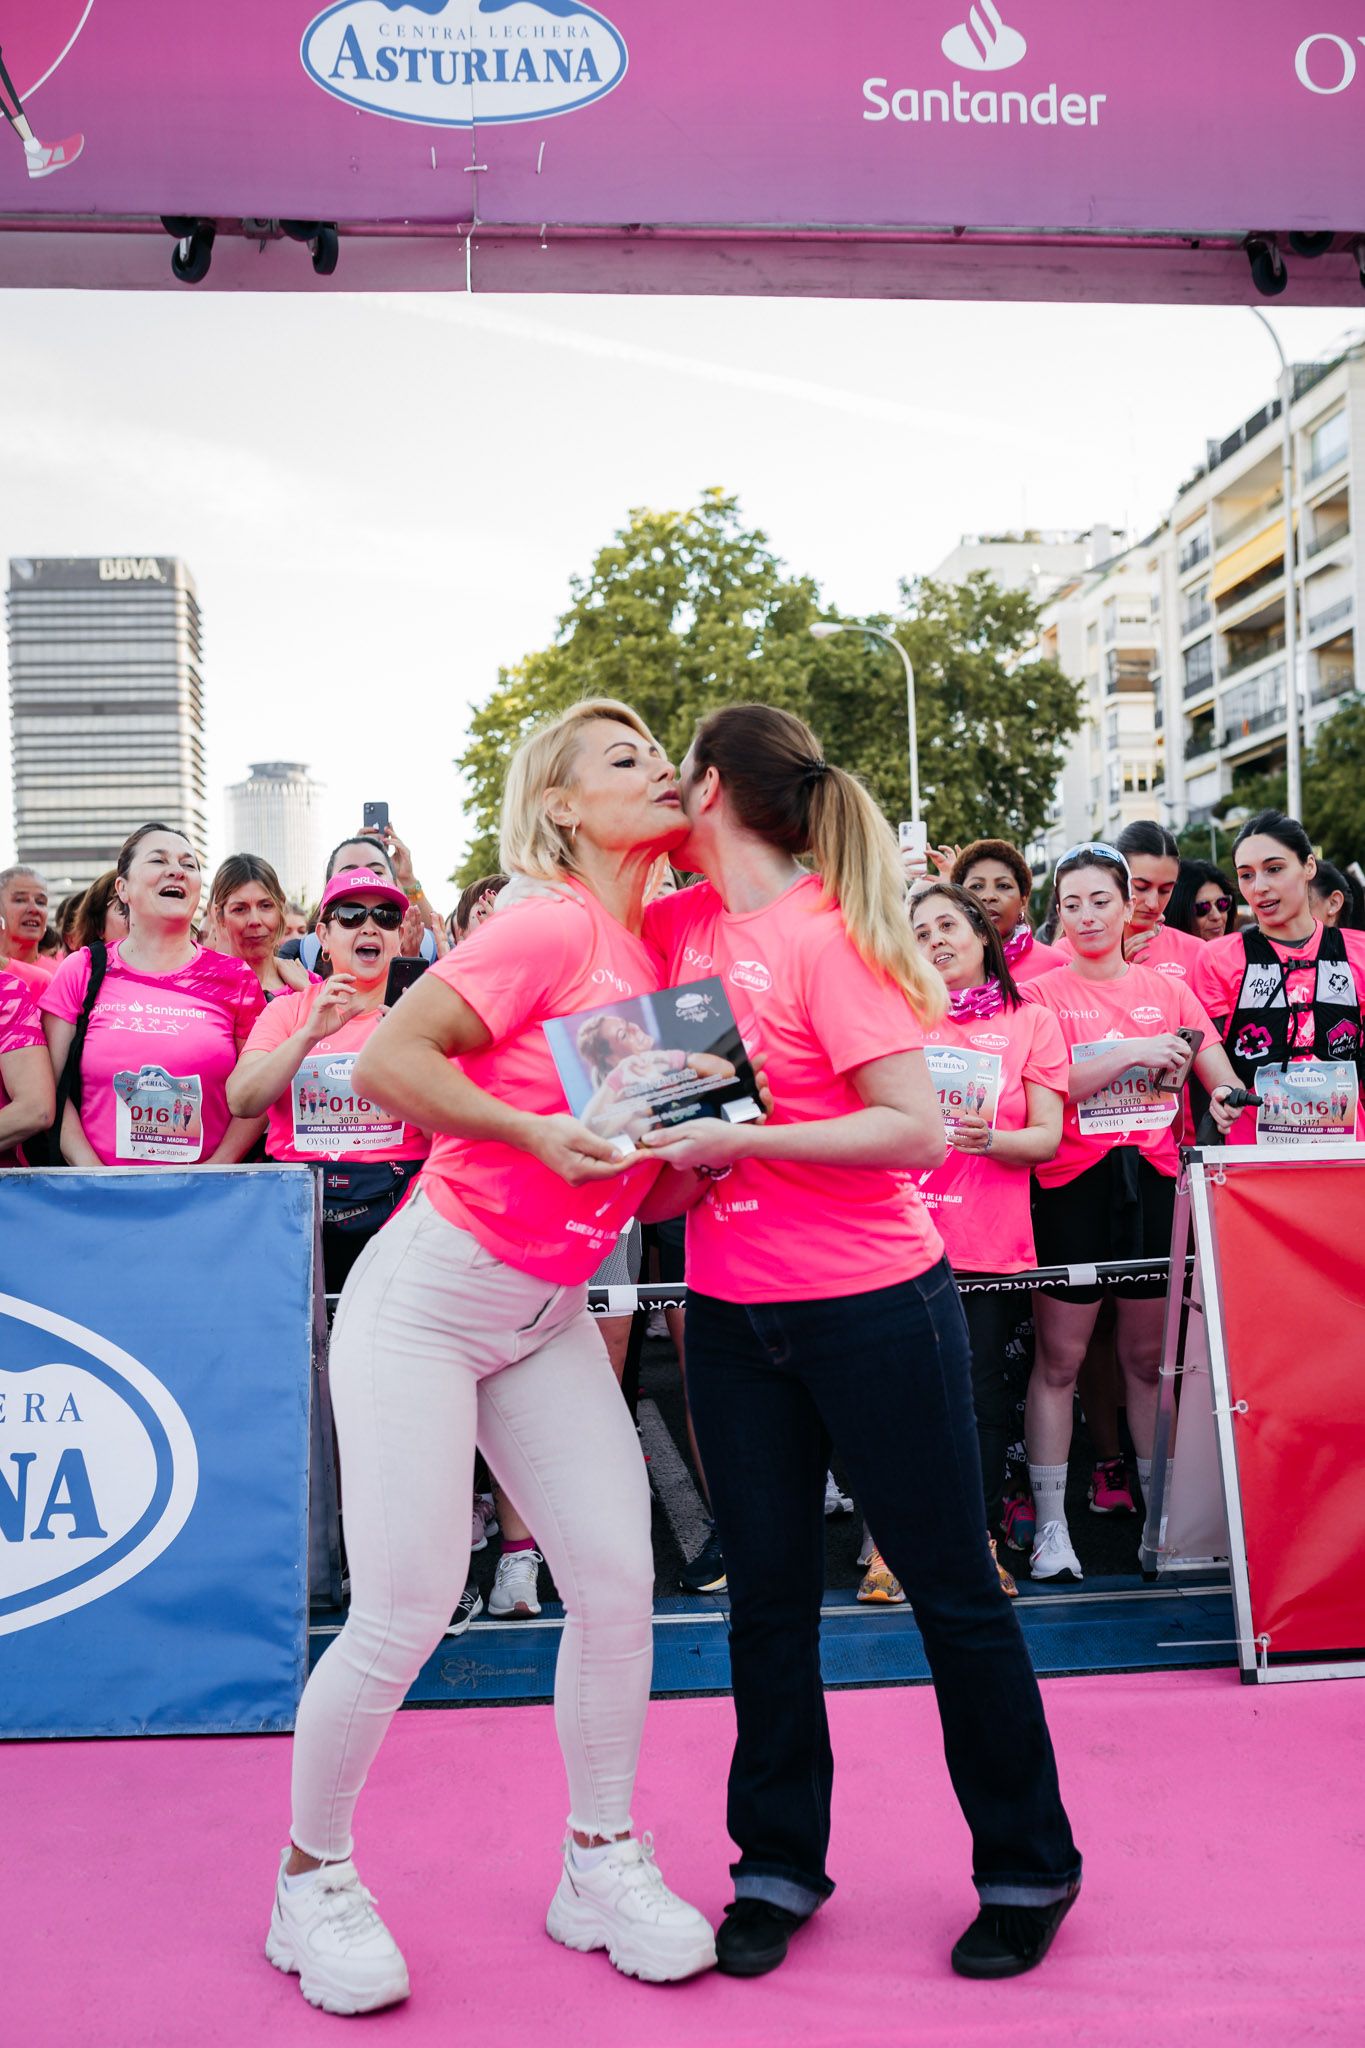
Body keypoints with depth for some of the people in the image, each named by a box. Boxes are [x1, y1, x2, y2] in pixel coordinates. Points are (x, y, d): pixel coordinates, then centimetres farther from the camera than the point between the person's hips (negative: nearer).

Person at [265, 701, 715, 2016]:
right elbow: (384, 1064, -22)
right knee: (406, 1612, -4)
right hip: (427, 1294, -7)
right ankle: (311, 1880, 19)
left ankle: (601, 1867, 21)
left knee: (618, 1582, 1)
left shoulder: (656, 953, 7)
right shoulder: (551, 924, -16)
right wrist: (535, 1133, -28)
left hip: (548, 1316, 7)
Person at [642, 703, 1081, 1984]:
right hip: (732, 1310, 6)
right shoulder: (680, 924, 4)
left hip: (871, 1305, -6)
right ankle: (779, 1866, 30)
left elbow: (918, 1130, -19)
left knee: (951, 1586, 8)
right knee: (767, 1592, 13)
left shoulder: (825, 932, -15)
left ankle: (1028, 1869, 26)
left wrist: (743, 1140, -20)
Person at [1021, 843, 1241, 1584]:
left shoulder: (1167, 989, 11)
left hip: (1154, 1180, 3)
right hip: (1073, 1185, -3)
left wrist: (1227, 1097, -15)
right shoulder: (1040, 994, 1)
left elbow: (1218, 1073, 7)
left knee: (1149, 1355, 10)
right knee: (1059, 1357, 0)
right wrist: (1134, 1053, -17)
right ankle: (1050, 1524, 8)